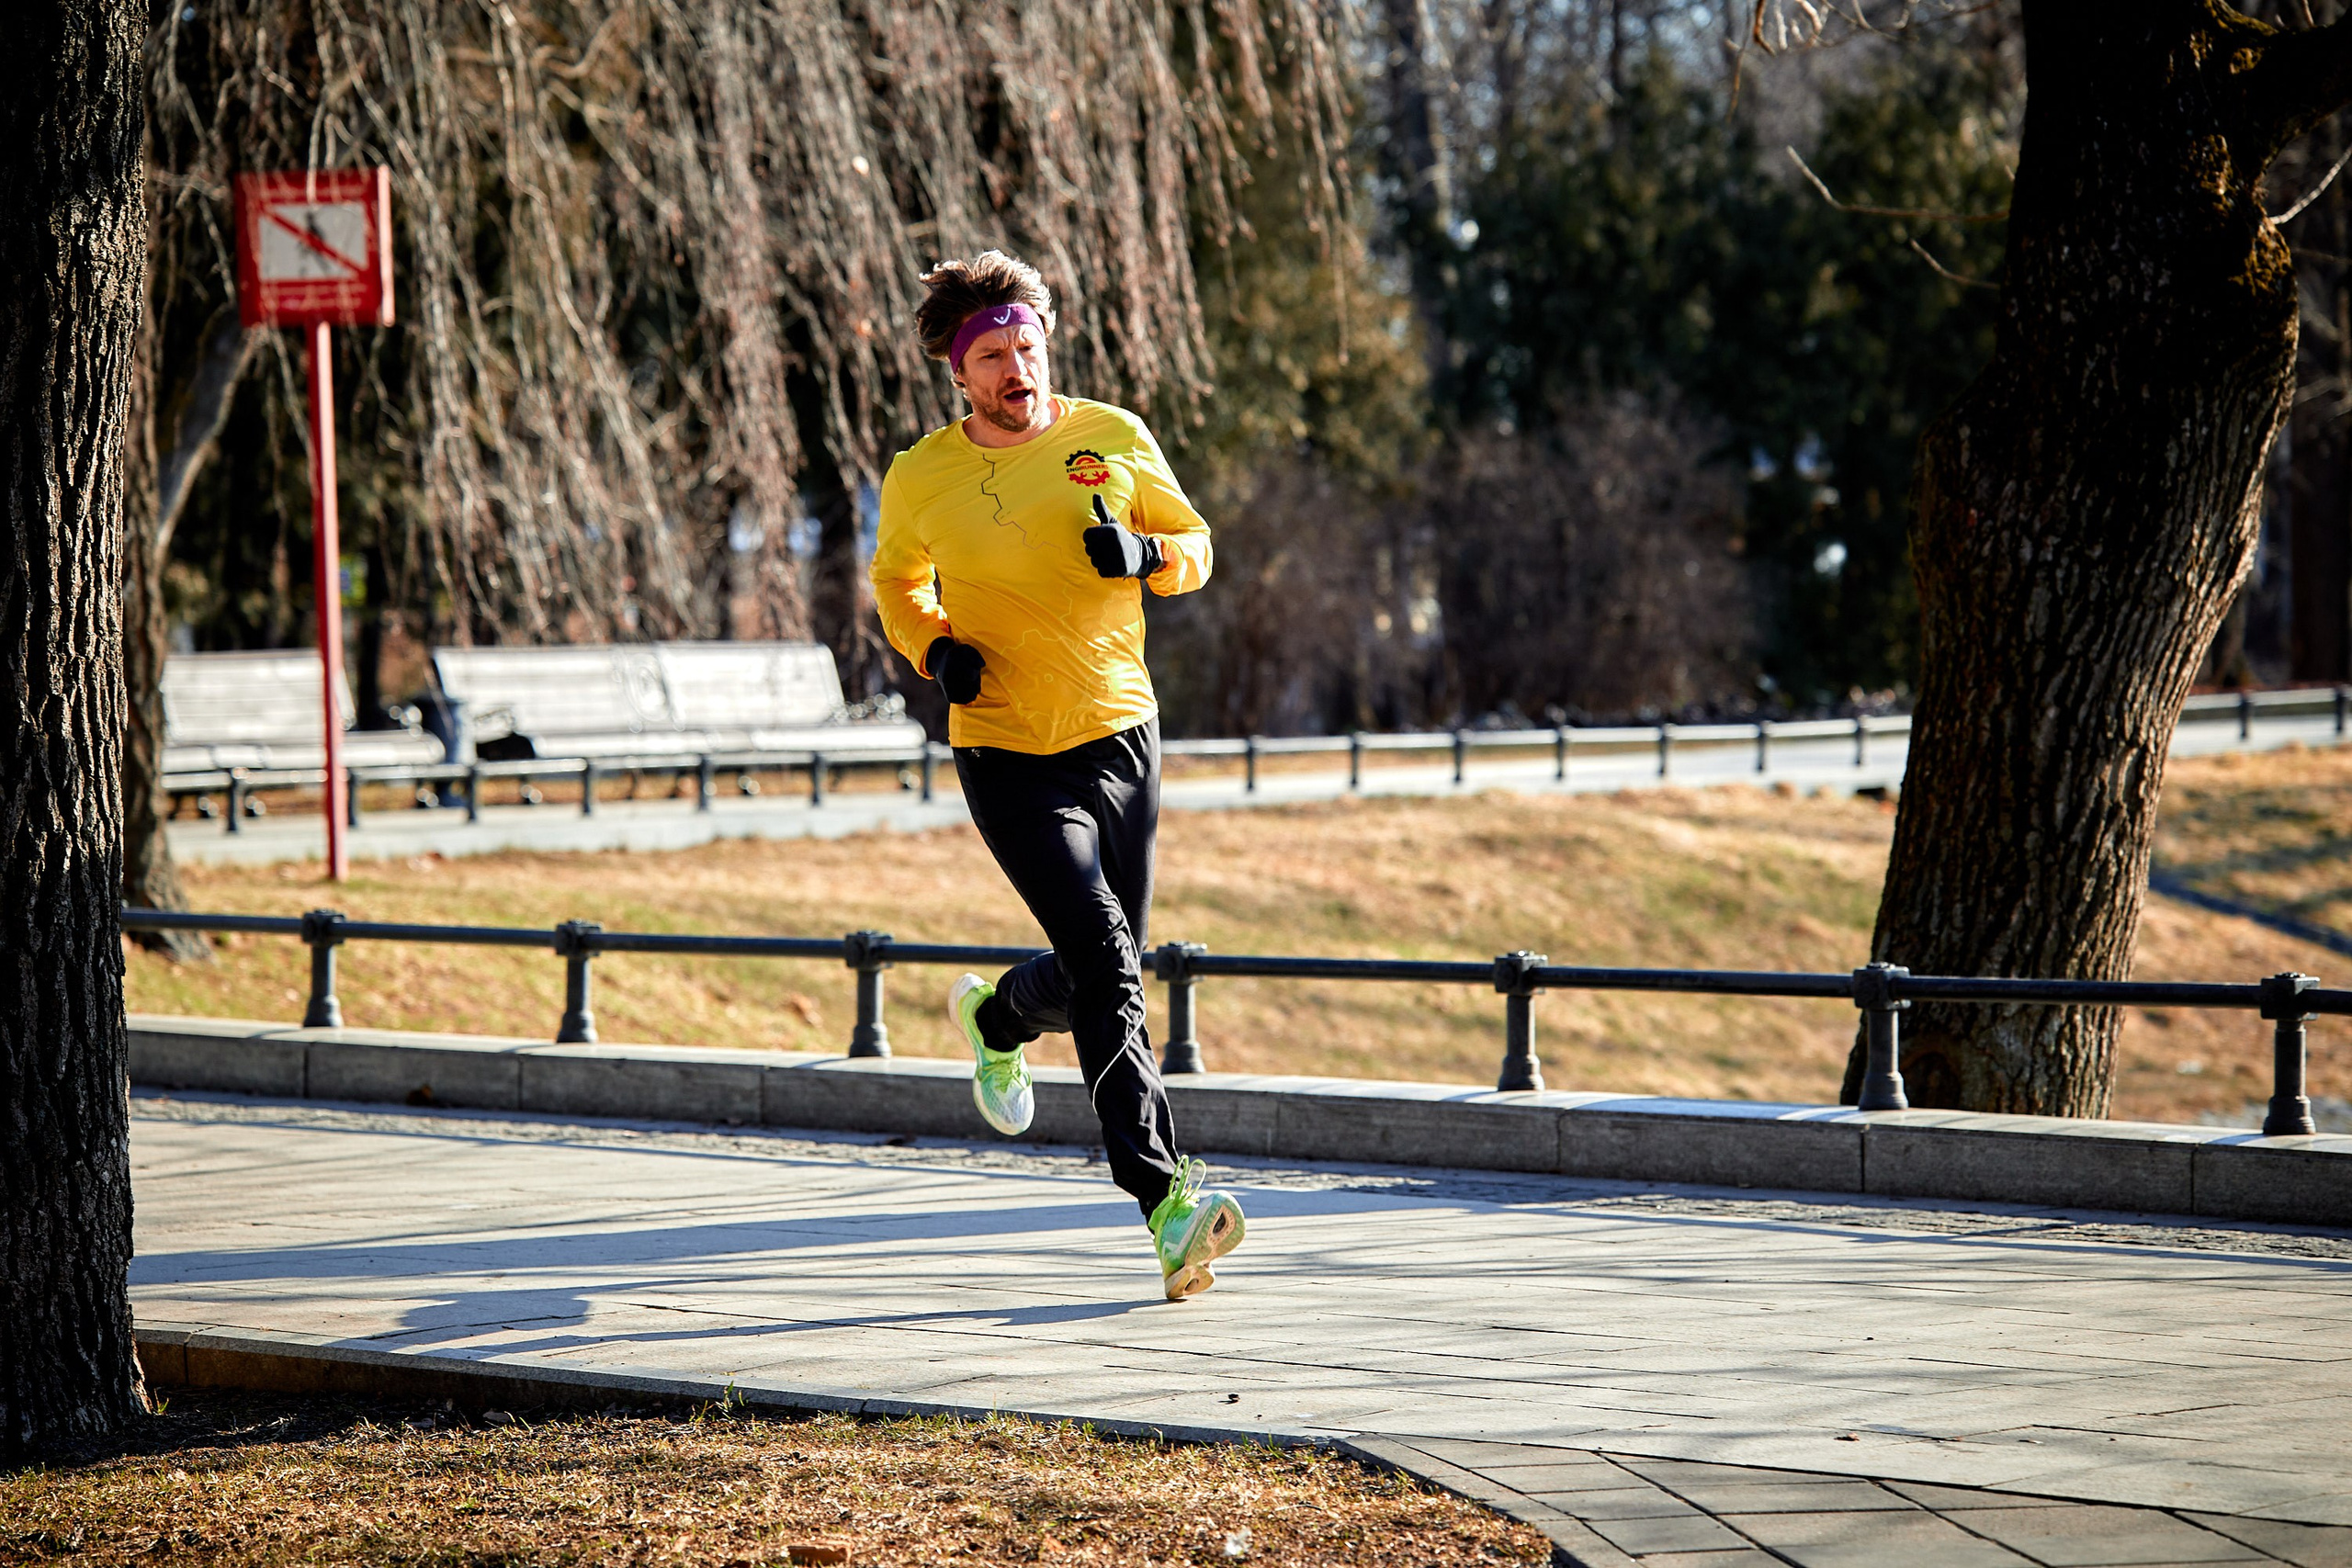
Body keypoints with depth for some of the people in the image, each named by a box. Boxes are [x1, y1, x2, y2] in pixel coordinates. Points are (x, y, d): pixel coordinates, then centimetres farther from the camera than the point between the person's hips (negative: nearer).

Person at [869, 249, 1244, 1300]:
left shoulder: (1114, 439, -1)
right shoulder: (919, 480, -3)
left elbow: (1194, 544, 10)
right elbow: (896, 578, 16)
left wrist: (1145, 554, -13)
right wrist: (933, 650, -4)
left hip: (1122, 740, 3)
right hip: (1007, 757, -3)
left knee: (1106, 973, 13)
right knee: (1106, 968, -18)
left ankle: (995, 1017, 49)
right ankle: (1167, 1205, -21)